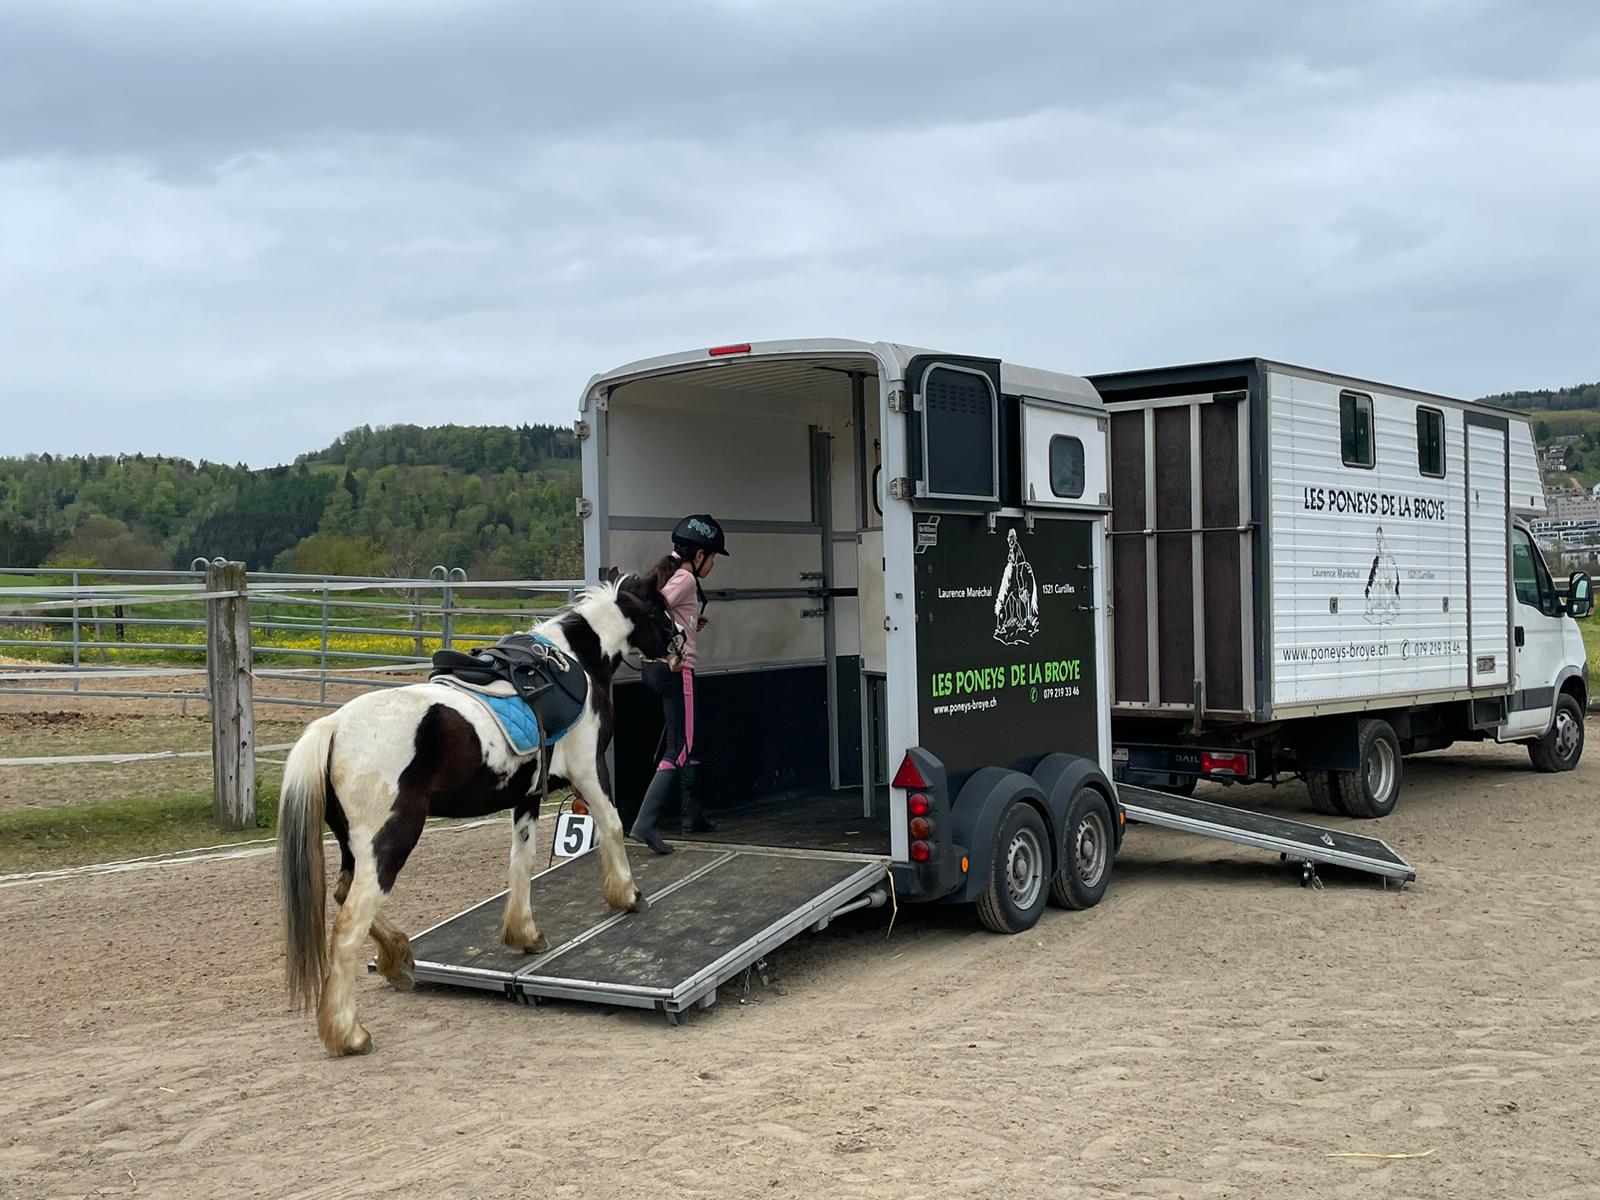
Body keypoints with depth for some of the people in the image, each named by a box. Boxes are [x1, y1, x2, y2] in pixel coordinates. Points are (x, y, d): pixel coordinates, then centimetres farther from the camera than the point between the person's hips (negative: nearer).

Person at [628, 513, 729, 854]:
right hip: (676, 670, -10)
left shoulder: (668, 574, 14)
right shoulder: (686, 579, -13)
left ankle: (690, 815, 31)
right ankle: (646, 823, -17)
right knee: (678, 752, -8)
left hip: (659, 668, 10)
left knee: (687, 745, 21)